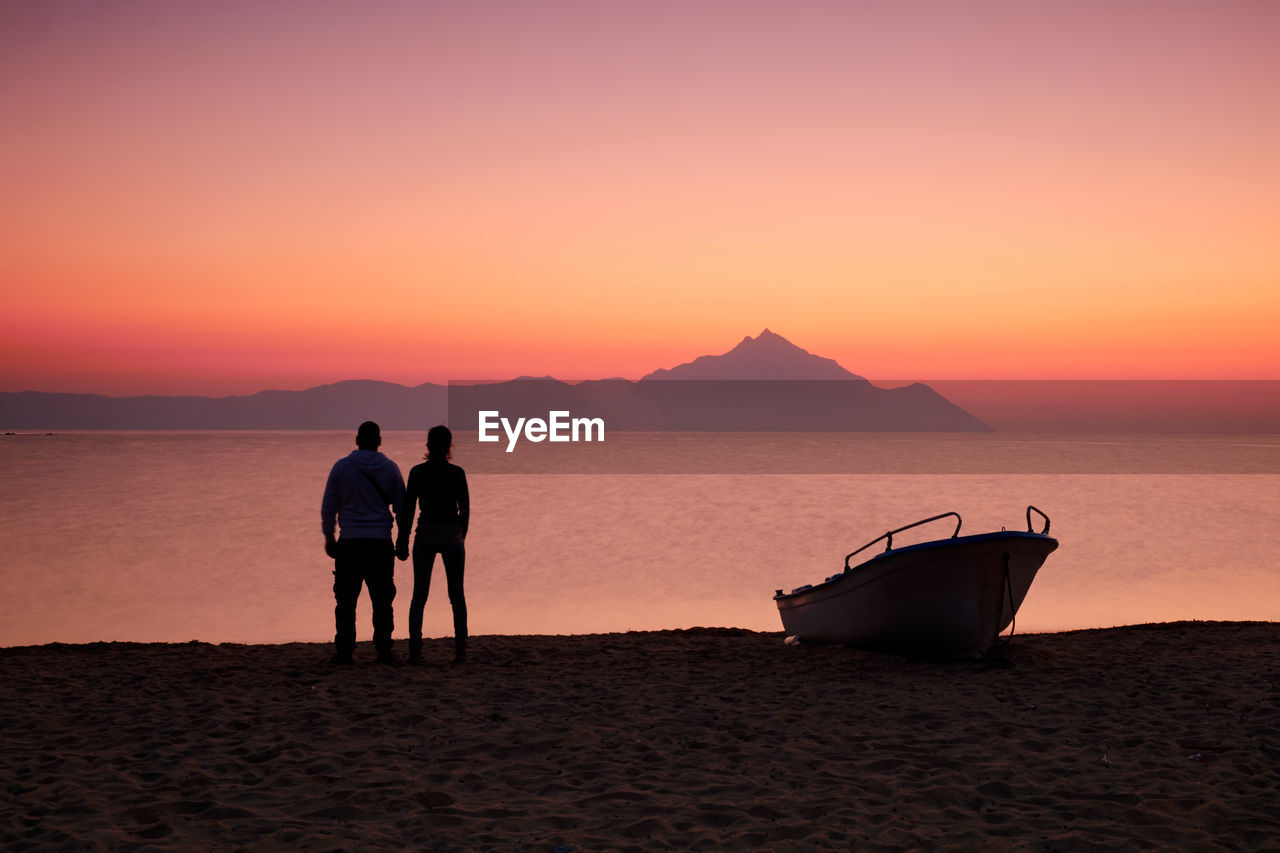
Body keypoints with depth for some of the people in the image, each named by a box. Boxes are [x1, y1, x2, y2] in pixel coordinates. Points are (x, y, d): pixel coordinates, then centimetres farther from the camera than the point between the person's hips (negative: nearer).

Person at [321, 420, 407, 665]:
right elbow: (402, 507, 6)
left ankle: (344, 651, 4)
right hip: (381, 543, 0)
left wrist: (329, 537, 14)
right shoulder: (390, 469, 2)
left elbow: (328, 507, 4)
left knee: (346, 600, 5)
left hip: (349, 543, 0)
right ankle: (383, 651, 3)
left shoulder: (341, 467, 0)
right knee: (382, 601, 5)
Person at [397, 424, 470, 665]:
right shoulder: (457, 473, -4)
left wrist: (403, 542, 3)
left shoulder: (417, 472, -3)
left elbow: (407, 509, -3)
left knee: (419, 595, 5)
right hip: (452, 536, 0)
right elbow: (465, 508, 0)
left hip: (425, 537, 0)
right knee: (457, 595, 7)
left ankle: (415, 650, -3)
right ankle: (460, 649, 2)